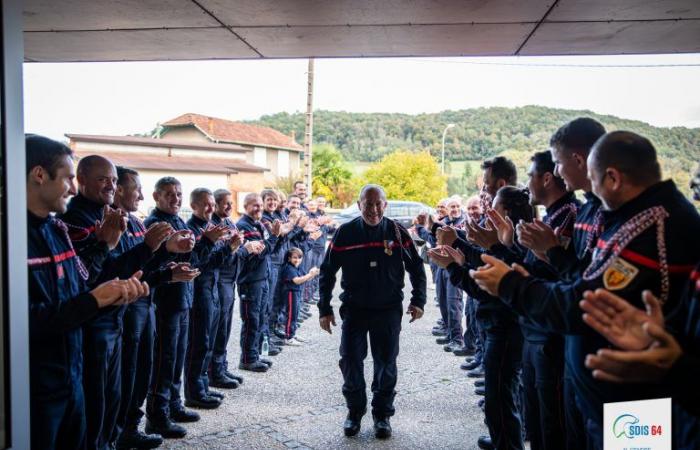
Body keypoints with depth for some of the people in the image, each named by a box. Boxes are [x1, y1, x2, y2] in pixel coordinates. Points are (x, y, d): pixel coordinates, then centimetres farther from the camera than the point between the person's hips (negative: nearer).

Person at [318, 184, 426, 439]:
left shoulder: (397, 232, -5)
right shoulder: (345, 232, -6)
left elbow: (416, 267, 3)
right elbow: (327, 271, 0)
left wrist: (418, 300, -5)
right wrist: (325, 309, -2)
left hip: (388, 310, 0)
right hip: (354, 309, 0)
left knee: (386, 363, 6)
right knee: (350, 361, 3)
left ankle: (382, 414, 25)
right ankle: (355, 411, 24)